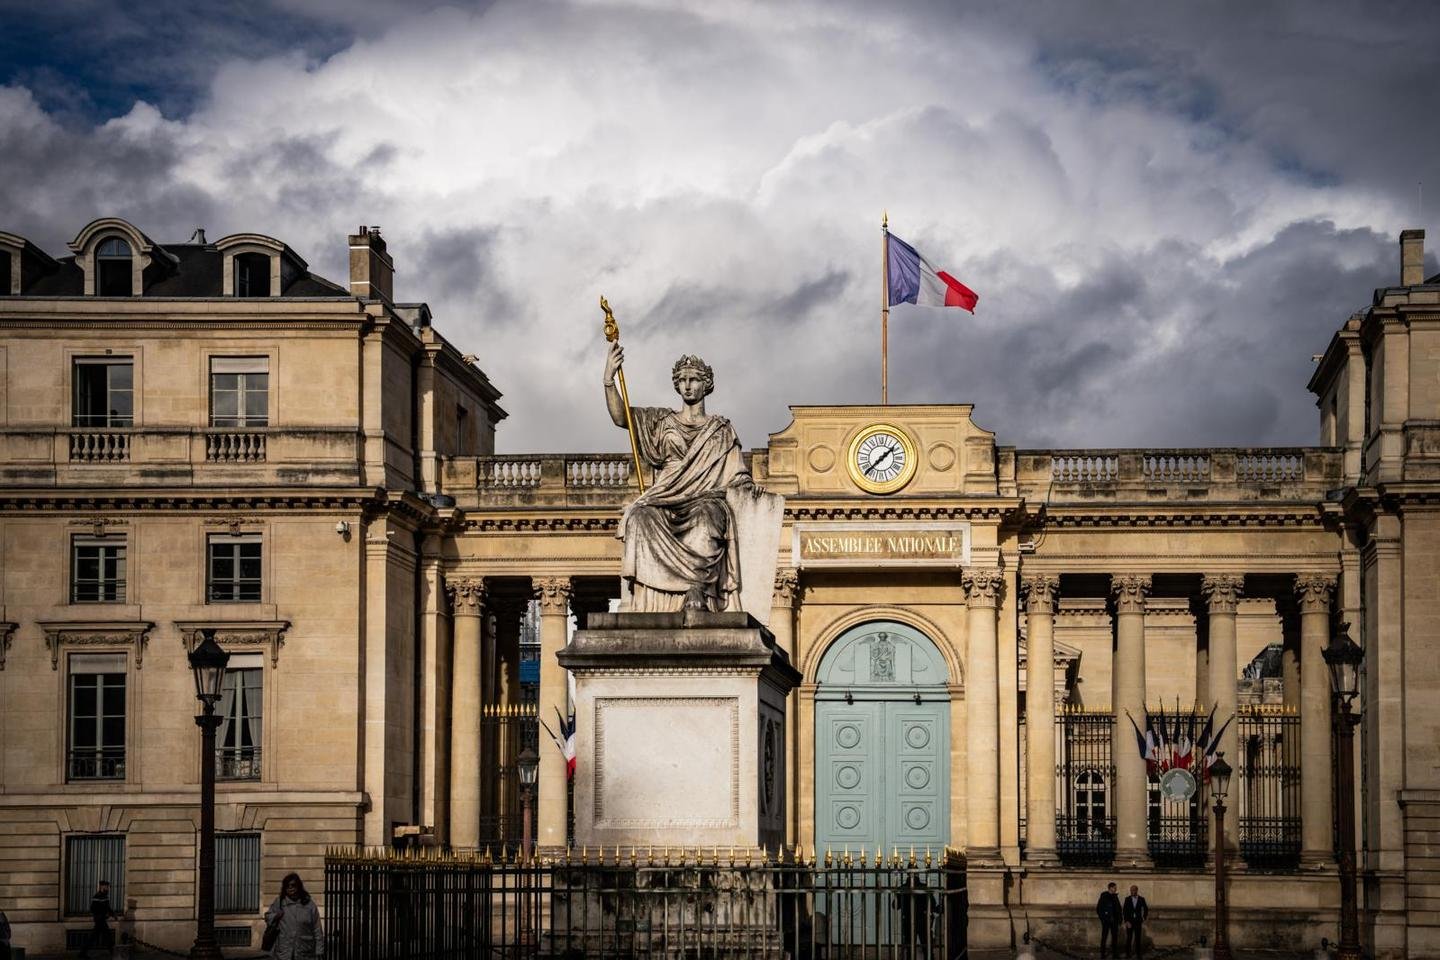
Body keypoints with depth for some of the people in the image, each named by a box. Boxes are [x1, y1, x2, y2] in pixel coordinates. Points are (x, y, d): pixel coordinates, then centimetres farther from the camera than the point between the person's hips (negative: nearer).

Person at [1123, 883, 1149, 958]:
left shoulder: (1141, 899, 2)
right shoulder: (1127, 899, 1)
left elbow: (1146, 909, 15)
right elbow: (1125, 911, -2)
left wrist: (1144, 918, 9)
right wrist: (1127, 921, -10)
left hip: (1138, 921, 1)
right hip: (1129, 921, -1)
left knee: (1138, 938, 0)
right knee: (1129, 938, -4)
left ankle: (1138, 953, 4)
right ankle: (1128, 953, 1)